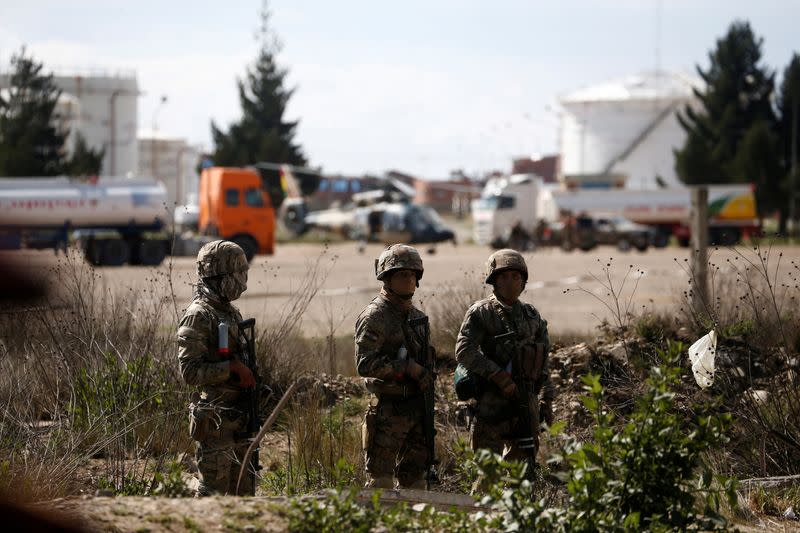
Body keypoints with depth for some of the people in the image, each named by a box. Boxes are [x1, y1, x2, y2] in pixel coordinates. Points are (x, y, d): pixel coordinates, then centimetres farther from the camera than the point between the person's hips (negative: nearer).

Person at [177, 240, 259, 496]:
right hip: (215, 418, -9)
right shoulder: (198, 316, -13)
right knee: (214, 488, -7)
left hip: (239, 415, 9)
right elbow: (190, 371, -19)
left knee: (244, 487, 12)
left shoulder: (231, 312, 15)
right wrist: (231, 367, -22)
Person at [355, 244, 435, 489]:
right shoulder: (374, 316, -11)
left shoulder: (417, 316, 14)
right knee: (381, 479, -6)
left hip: (417, 406, 8)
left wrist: (427, 377, 9)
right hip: (388, 410, -8)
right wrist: (408, 367, -20)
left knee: (415, 477, 11)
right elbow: (364, 364, -20)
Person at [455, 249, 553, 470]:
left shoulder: (532, 315, 15)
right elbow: (464, 352, -14)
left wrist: (546, 399, 12)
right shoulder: (481, 313, -2)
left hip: (527, 401, 5)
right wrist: (499, 376, -20)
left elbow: (543, 362, 19)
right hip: (492, 400, -5)